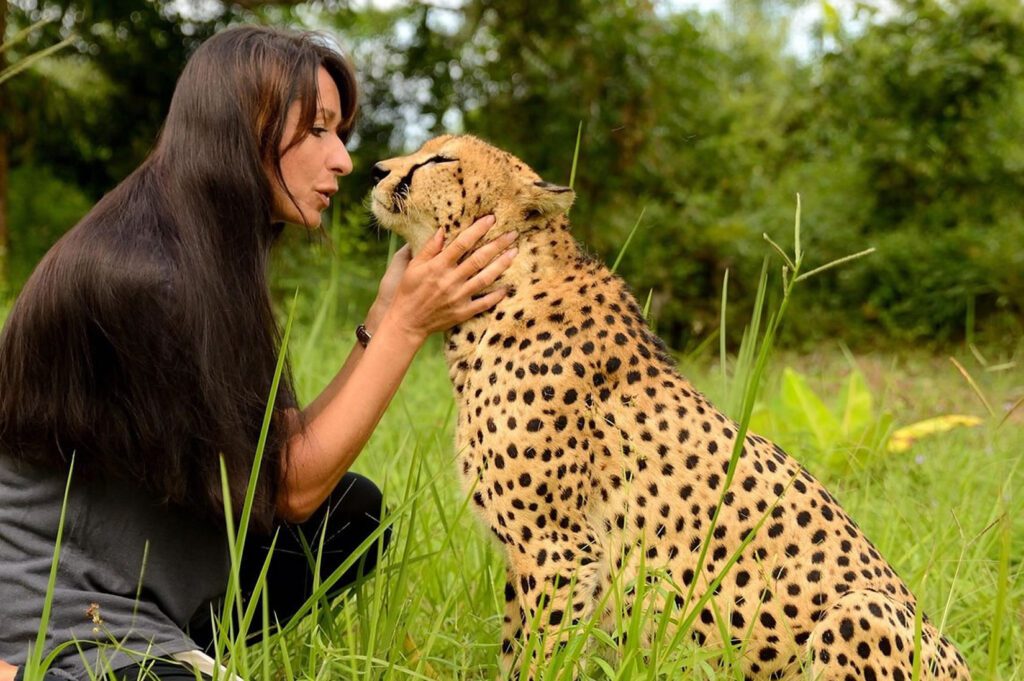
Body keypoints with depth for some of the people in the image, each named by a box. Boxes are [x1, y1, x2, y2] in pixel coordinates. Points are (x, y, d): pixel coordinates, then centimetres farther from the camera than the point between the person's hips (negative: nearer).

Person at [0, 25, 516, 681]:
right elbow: (290, 488, -18)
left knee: (353, 509, 4)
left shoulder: (216, 264, 6)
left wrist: (385, 317, -4)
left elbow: (293, 449, 1)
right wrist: (408, 325, -17)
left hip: (146, 597, 9)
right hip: (59, 627, -9)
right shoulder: (142, 277, -24)